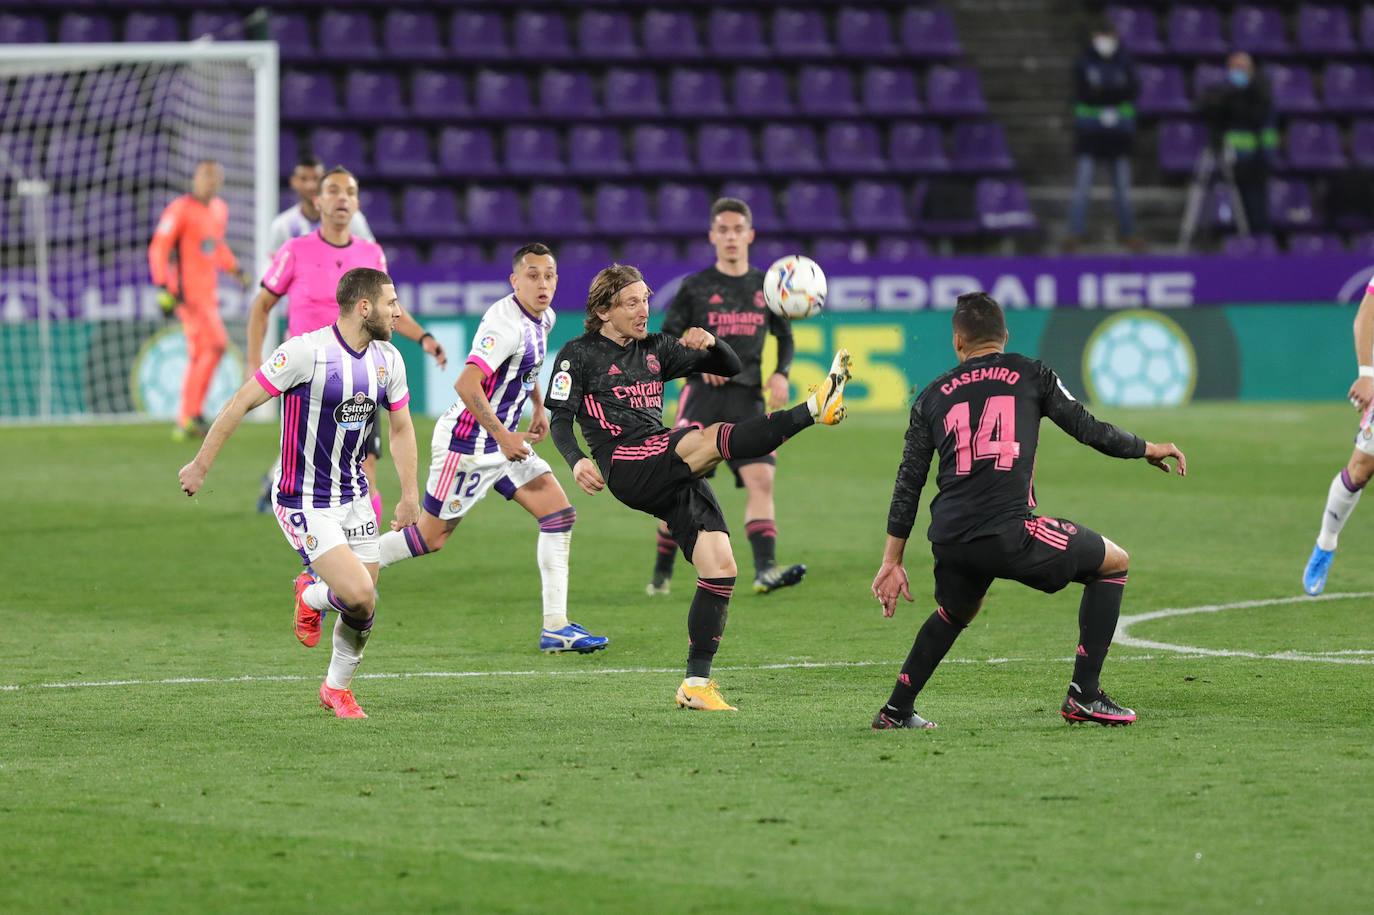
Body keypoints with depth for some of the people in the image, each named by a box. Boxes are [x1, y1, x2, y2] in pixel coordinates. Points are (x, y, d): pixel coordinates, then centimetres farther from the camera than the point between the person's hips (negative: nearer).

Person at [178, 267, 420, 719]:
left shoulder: (388, 360, 1)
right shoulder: (306, 351, -20)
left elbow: (400, 427, 17)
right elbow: (241, 402, -13)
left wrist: (410, 494, 14)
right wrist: (200, 465, -9)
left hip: (354, 497, 7)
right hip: (305, 503, -7)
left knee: (363, 608, 7)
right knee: (359, 595, -18)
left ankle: (337, 688, 32)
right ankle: (311, 597, 17)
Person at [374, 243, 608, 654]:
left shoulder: (543, 319, 7)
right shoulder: (505, 323, -24)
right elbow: (466, 384, -32)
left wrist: (538, 405, 24)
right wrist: (502, 435, -31)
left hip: (502, 440, 9)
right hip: (467, 444, -9)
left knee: (560, 513, -2)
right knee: (430, 537, -2)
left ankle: (555, 628, -2)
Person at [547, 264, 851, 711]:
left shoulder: (655, 350, 22)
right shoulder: (579, 355, 7)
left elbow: (731, 368, 22)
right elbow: (559, 418, 0)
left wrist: (711, 344, -1)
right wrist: (577, 460, -20)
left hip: (673, 473, 6)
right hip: (626, 467, -6)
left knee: (721, 567, -5)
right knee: (714, 437, -31)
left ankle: (696, 683, 1)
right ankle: (813, 409, -37)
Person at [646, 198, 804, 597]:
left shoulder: (766, 287, 12)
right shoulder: (695, 287, 5)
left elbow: (785, 338, 22)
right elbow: (667, 340, 6)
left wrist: (780, 373, 2)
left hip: (748, 396, 2)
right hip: (702, 394, -2)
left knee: (761, 478, -15)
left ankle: (765, 569, -24)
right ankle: (661, 573, 13)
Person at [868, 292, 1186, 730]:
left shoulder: (932, 396, 19)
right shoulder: (1030, 374, 11)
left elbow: (908, 484, 18)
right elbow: (1088, 429, 10)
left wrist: (892, 562, 20)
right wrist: (1148, 449, 27)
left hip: (949, 542, 5)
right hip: (1008, 533, -5)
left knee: (955, 612, 36)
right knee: (1114, 562, 14)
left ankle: (896, 710, 32)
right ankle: (1084, 695, 7)